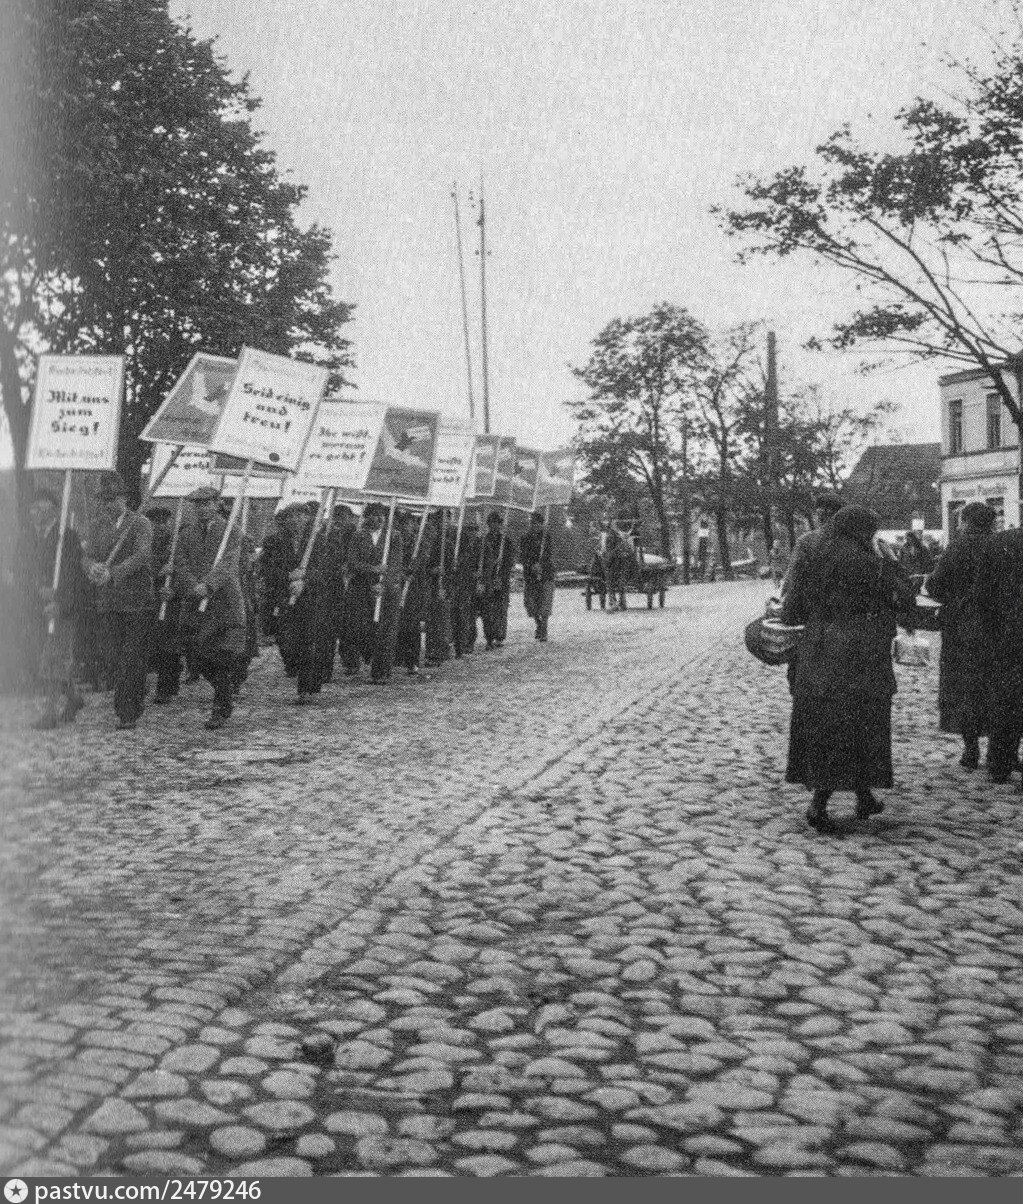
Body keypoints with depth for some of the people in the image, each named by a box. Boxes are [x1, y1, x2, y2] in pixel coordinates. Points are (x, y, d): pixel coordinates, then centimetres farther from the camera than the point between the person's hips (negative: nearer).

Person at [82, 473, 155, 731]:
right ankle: (129, 708, 16)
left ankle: (128, 713, 0)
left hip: (138, 600, -4)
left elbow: (141, 555, -17)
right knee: (115, 657, 4)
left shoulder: (141, 524, -3)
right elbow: (87, 556, 4)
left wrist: (112, 573, -29)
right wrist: (93, 567, -21)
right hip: (109, 601, 4)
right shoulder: (97, 525, 11)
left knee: (133, 657, -4)